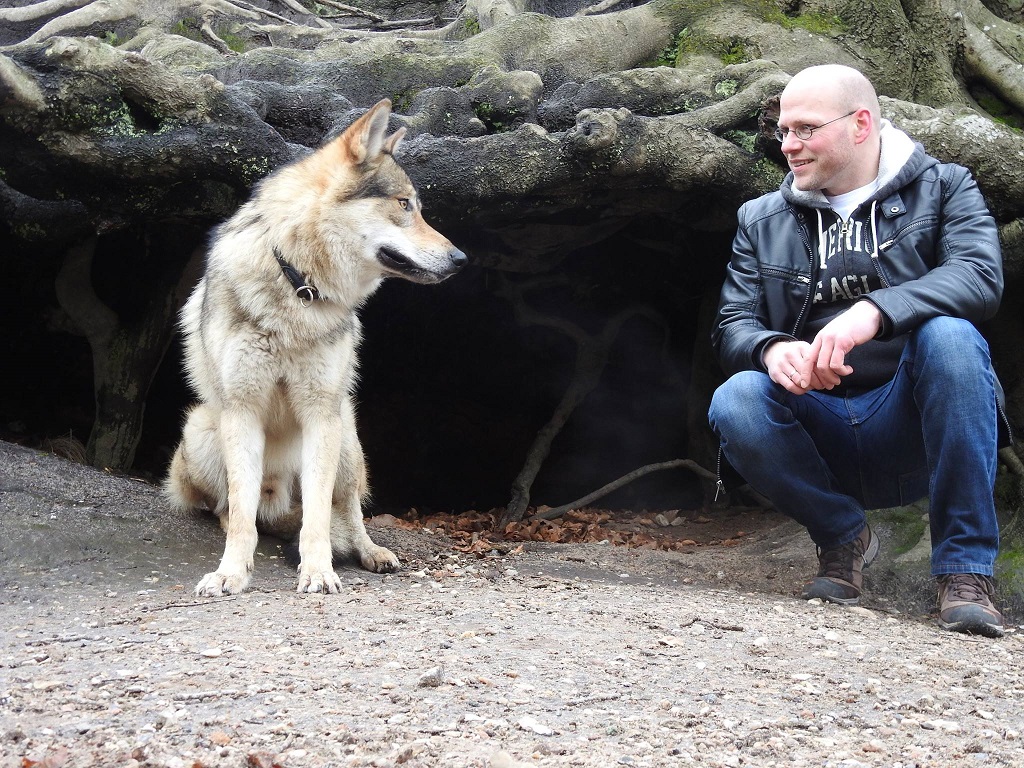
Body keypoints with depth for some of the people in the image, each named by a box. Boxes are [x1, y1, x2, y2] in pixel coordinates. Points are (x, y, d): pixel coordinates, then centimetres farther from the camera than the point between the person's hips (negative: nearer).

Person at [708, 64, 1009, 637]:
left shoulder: (943, 188, 5)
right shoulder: (763, 220, 14)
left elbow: (981, 277, -15)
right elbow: (733, 326, 4)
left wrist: (873, 311, -33)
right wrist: (770, 349, -22)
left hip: (915, 427, -2)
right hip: (823, 437, 2)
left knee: (948, 333, -32)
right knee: (735, 402, -27)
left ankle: (966, 566, -24)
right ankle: (844, 536, -1)